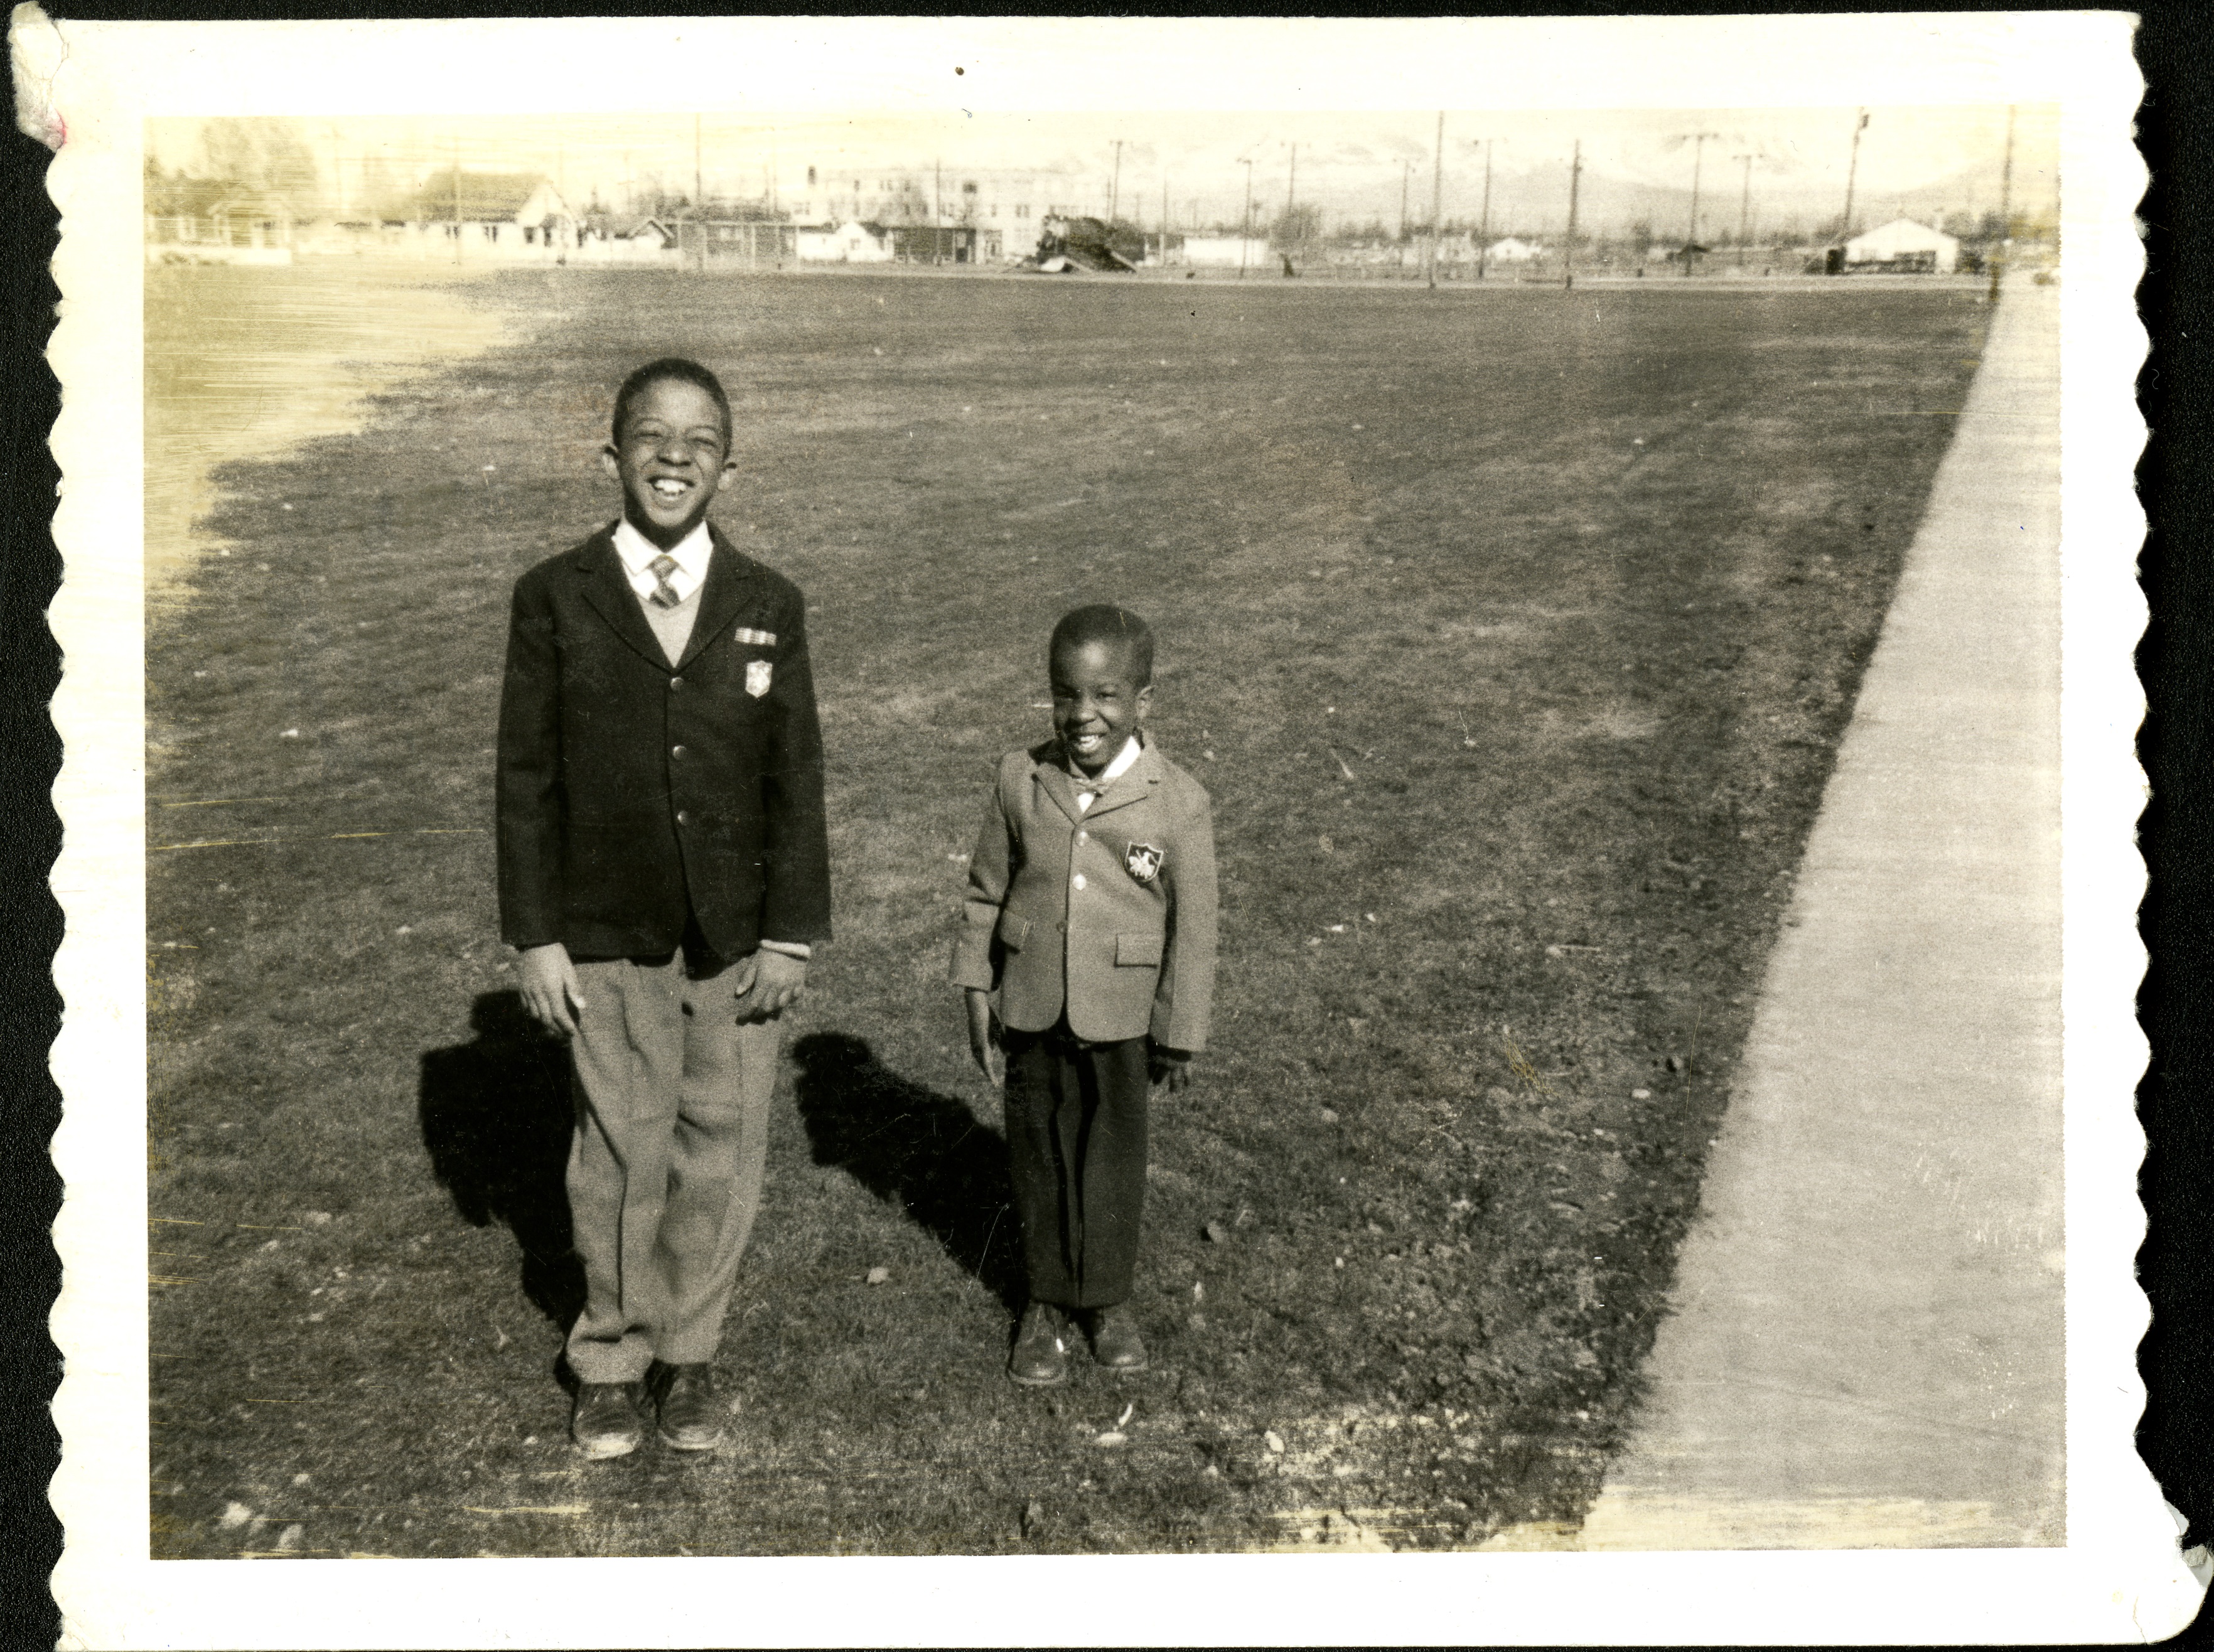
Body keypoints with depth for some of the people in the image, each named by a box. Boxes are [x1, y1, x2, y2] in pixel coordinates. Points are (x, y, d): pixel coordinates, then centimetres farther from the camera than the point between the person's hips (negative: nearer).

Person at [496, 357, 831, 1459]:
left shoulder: (770, 607, 2)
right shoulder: (554, 597, -1)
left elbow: (796, 778, 2)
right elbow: (526, 774, 0)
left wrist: (791, 936, -2)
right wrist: (535, 936, -4)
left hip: (739, 939, 1)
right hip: (606, 940, -1)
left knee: (720, 1151, 8)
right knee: (620, 1154, 8)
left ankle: (688, 1355, 27)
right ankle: (613, 1359, 29)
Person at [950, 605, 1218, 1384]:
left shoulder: (1177, 802, -13)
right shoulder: (1020, 780, -7)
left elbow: (1193, 926, -7)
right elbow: (985, 891, 4)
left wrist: (1181, 1035, -3)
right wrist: (976, 994, 4)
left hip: (1122, 1020, -2)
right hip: (1031, 1010, 2)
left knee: (1113, 1159, 13)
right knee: (1039, 1157, 14)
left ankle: (1107, 1298, 33)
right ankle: (1047, 1300, 32)